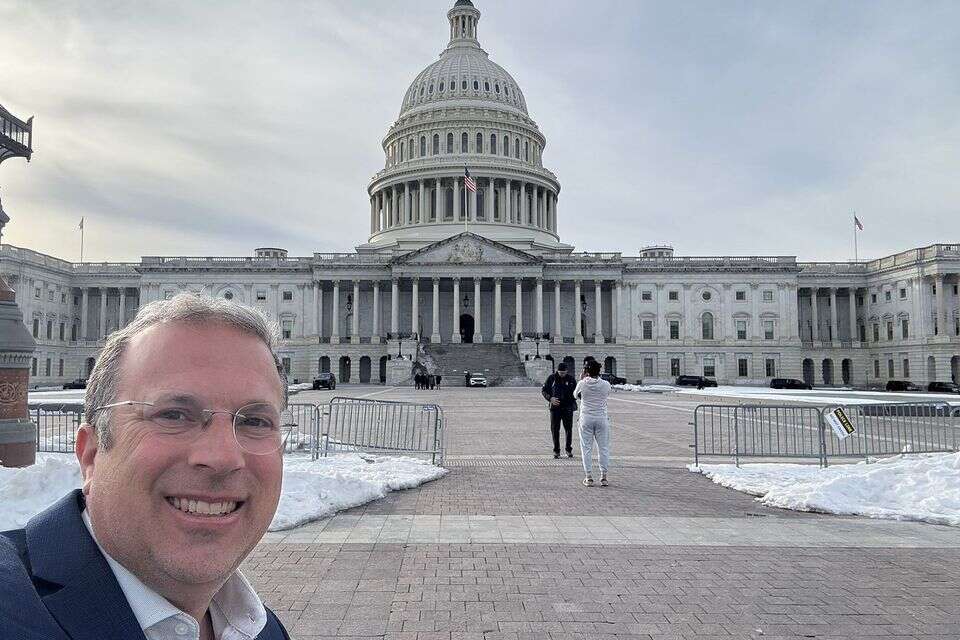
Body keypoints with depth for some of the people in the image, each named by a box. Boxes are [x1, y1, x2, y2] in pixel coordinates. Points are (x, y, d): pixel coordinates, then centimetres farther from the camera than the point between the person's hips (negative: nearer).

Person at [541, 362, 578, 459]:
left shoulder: (571, 379, 2)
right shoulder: (552, 378, -1)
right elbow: (543, 389, 4)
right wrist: (550, 398, -13)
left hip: (567, 407, 0)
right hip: (555, 407, 0)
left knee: (568, 429, 2)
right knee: (555, 429, 2)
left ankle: (569, 450, 16)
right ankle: (556, 450, 11)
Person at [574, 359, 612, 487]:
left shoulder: (582, 384, -8)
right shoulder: (605, 384, -5)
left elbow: (575, 395, 11)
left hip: (586, 419, -1)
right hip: (602, 419, 1)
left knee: (586, 448, 5)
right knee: (603, 447, 9)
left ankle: (589, 477, 5)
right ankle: (603, 477, 10)